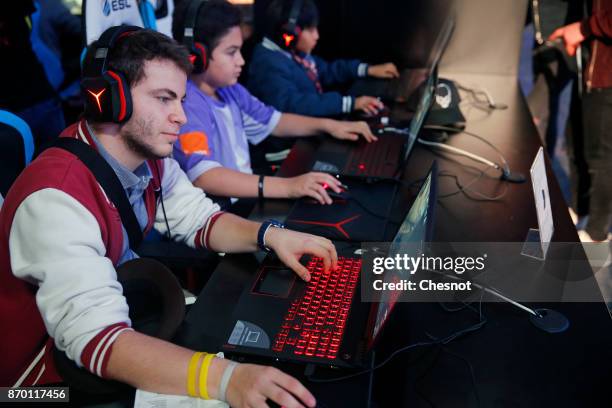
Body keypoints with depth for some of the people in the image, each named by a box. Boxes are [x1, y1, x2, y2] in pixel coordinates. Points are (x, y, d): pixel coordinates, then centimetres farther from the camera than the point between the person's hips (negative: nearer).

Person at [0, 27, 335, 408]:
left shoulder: (148, 154, -7)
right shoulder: (57, 198, -32)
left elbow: (198, 218, 6)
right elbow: (96, 337, -40)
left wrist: (269, 235, -13)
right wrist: (224, 377, -52)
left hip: (122, 317, 7)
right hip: (49, 367, -7)